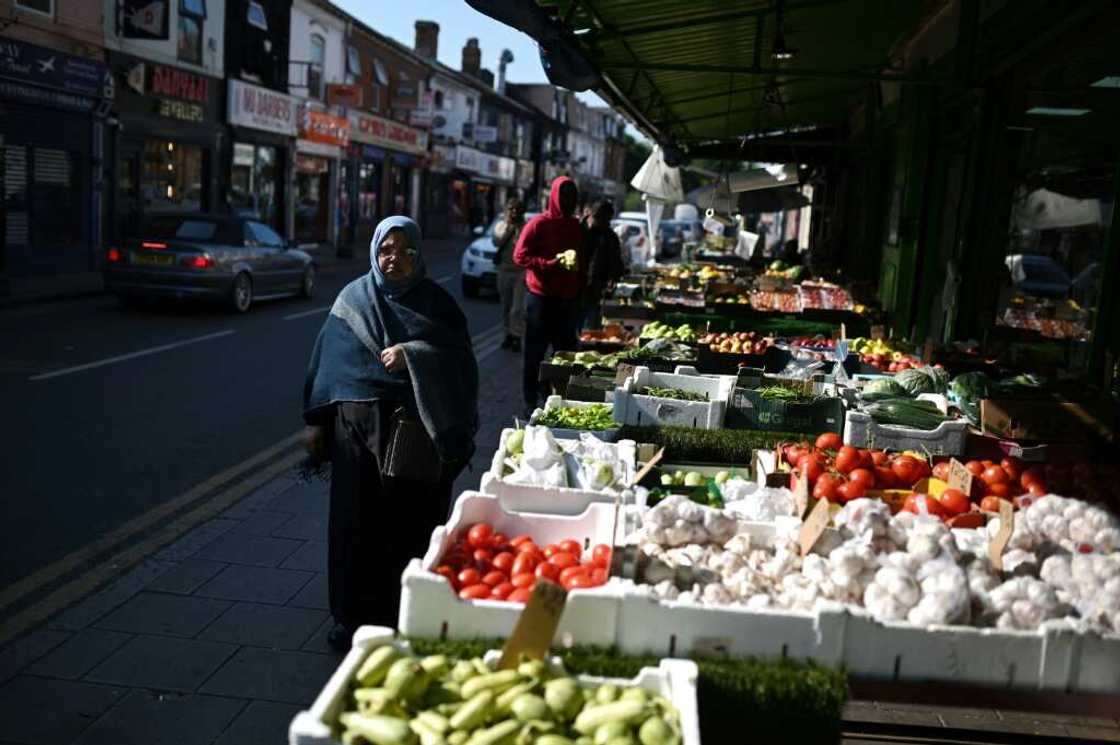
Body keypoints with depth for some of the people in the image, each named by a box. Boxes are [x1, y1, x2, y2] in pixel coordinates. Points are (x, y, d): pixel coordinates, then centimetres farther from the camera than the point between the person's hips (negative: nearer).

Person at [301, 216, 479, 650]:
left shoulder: (436, 303, 3)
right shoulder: (354, 298, 6)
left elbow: (461, 358, -6)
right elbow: (329, 360, 7)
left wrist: (412, 355, -19)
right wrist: (316, 422, 5)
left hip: (418, 430, -1)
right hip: (358, 427, 1)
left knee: (412, 524, 3)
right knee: (356, 521, 5)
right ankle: (353, 617, 20)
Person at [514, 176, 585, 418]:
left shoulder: (576, 226, 12)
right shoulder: (538, 224, -5)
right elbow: (520, 256, -10)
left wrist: (580, 290, 10)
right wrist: (552, 264, -20)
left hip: (568, 300, 5)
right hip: (541, 297, -5)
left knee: (566, 352, 8)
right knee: (535, 353, 3)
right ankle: (531, 402, 10)